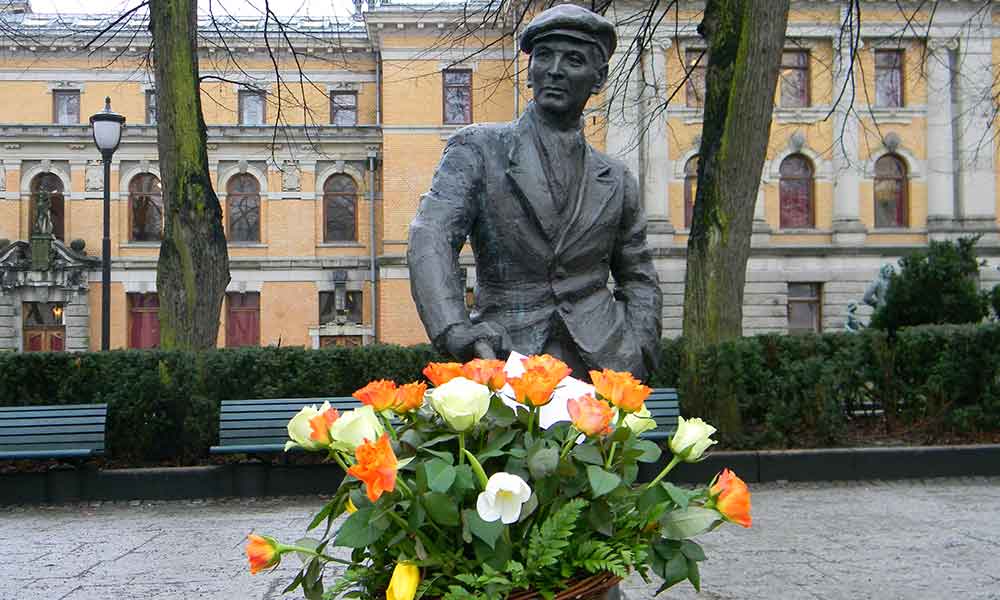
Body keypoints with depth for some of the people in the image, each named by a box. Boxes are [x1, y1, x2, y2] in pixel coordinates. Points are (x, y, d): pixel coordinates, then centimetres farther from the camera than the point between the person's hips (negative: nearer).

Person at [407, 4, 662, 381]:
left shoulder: (616, 181, 14)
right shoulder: (477, 149, 4)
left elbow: (638, 279, 22)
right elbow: (431, 240, -10)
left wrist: (638, 356, 5)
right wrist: (457, 333, -27)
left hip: (600, 361, 3)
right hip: (506, 363, -2)